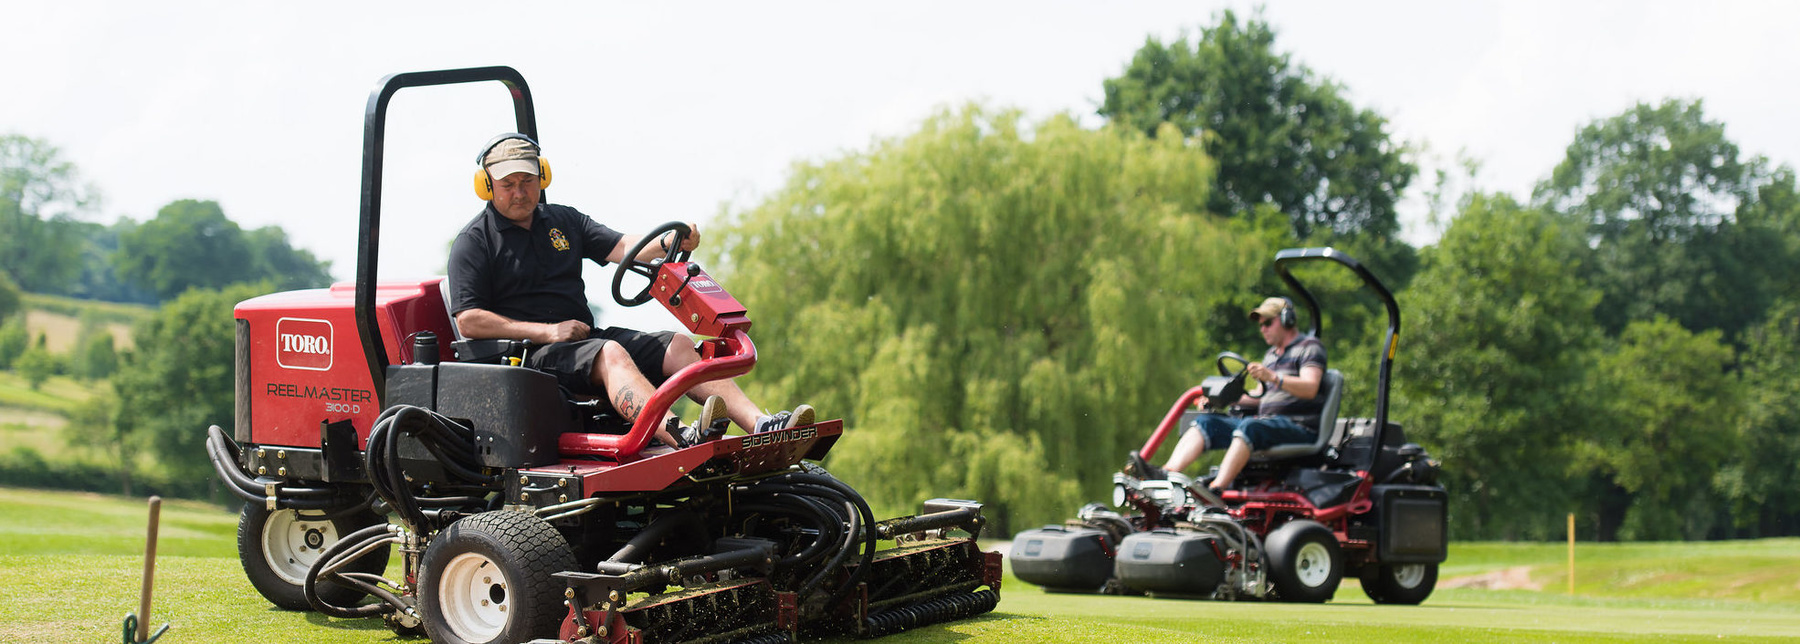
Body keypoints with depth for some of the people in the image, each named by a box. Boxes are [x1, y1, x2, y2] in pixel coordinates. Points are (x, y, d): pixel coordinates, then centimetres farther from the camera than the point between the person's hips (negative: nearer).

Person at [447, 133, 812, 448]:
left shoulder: (563, 220, 20)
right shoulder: (473, 242, 2)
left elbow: (621, 247, 7)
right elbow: (468, 321, -8)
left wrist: (667, 243, -15)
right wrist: (546, 331, -14)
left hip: (584, 336, 7)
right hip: (527, 349, -6)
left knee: (677, 346, -14)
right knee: (610, 354, -35)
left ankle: (760, 426, -31)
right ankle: (682, 439, -60)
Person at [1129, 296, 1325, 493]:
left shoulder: (1309, 347, 2)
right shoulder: (1271, 355, 28)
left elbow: (1310, 389, -16)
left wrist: (1272, 377, -30)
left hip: (1298, 427, -8)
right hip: (1266, 421, 8)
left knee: (1249, 426, -38)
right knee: (1205, 422, -11)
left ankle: (1216, 489, -53)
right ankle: (1167, 473, -34)